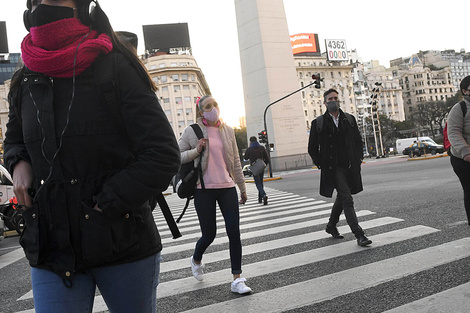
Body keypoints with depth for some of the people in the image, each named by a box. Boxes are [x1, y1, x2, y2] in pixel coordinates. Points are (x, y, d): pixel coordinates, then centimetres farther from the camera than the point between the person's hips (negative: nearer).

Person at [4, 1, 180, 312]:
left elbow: (164, 154, -14)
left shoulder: (114, 70, -9)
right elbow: (14, 138, 27)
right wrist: (19, 163, 3)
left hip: (125, 246, -3)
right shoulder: (24, 83, 7)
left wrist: (106, 206, -17)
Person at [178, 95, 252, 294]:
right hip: (204, 189, -3)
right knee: (209, 234, 2)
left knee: (234, 232, -3)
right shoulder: (191, 131, -1)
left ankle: (237, 280, 7)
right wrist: (196, 151, -13)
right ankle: (196, 260, 37)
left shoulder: (228, 131, 10)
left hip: (227, 187, 3)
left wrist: (242, 187, 17)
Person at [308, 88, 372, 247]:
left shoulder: (350, 119, 9)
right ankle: (359, 234, -9)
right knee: (347, 200, -12)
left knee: (342, 198, 16)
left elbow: (358, 141, 17)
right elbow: (312, 148, 3)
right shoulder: (318, 123, -2)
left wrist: (358, 160, 7)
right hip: (333, 168, -5)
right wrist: (322, 165, -3)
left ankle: (331, 226, 36)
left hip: (350, 167, 5)